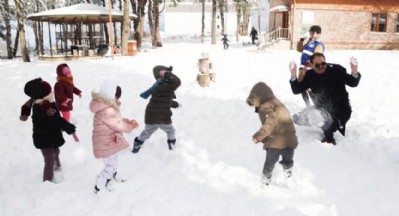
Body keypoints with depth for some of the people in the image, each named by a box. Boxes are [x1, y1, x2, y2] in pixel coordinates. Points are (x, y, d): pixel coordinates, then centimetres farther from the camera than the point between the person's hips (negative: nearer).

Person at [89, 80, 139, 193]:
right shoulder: (107, 111, -32)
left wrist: (127, 121, -2)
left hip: (109, 141, 10)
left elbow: (116, 120, 12)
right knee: (110, 166, 3)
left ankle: (112, 178, 50)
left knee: (113, 163, 28)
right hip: (106, 143, -10)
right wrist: (130, 127, -6)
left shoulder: (105, 107, 3)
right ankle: (99, 187, 16)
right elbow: (118, 125, -23)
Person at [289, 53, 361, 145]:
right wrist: (293, 76, -21)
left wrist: (354, 72, -38)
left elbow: (353, 83, -15)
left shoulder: (336, 70, -15)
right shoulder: (309, 75, -4)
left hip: (340, 109, -5)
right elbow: (296, 90, -5)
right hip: (322, 109, 5)